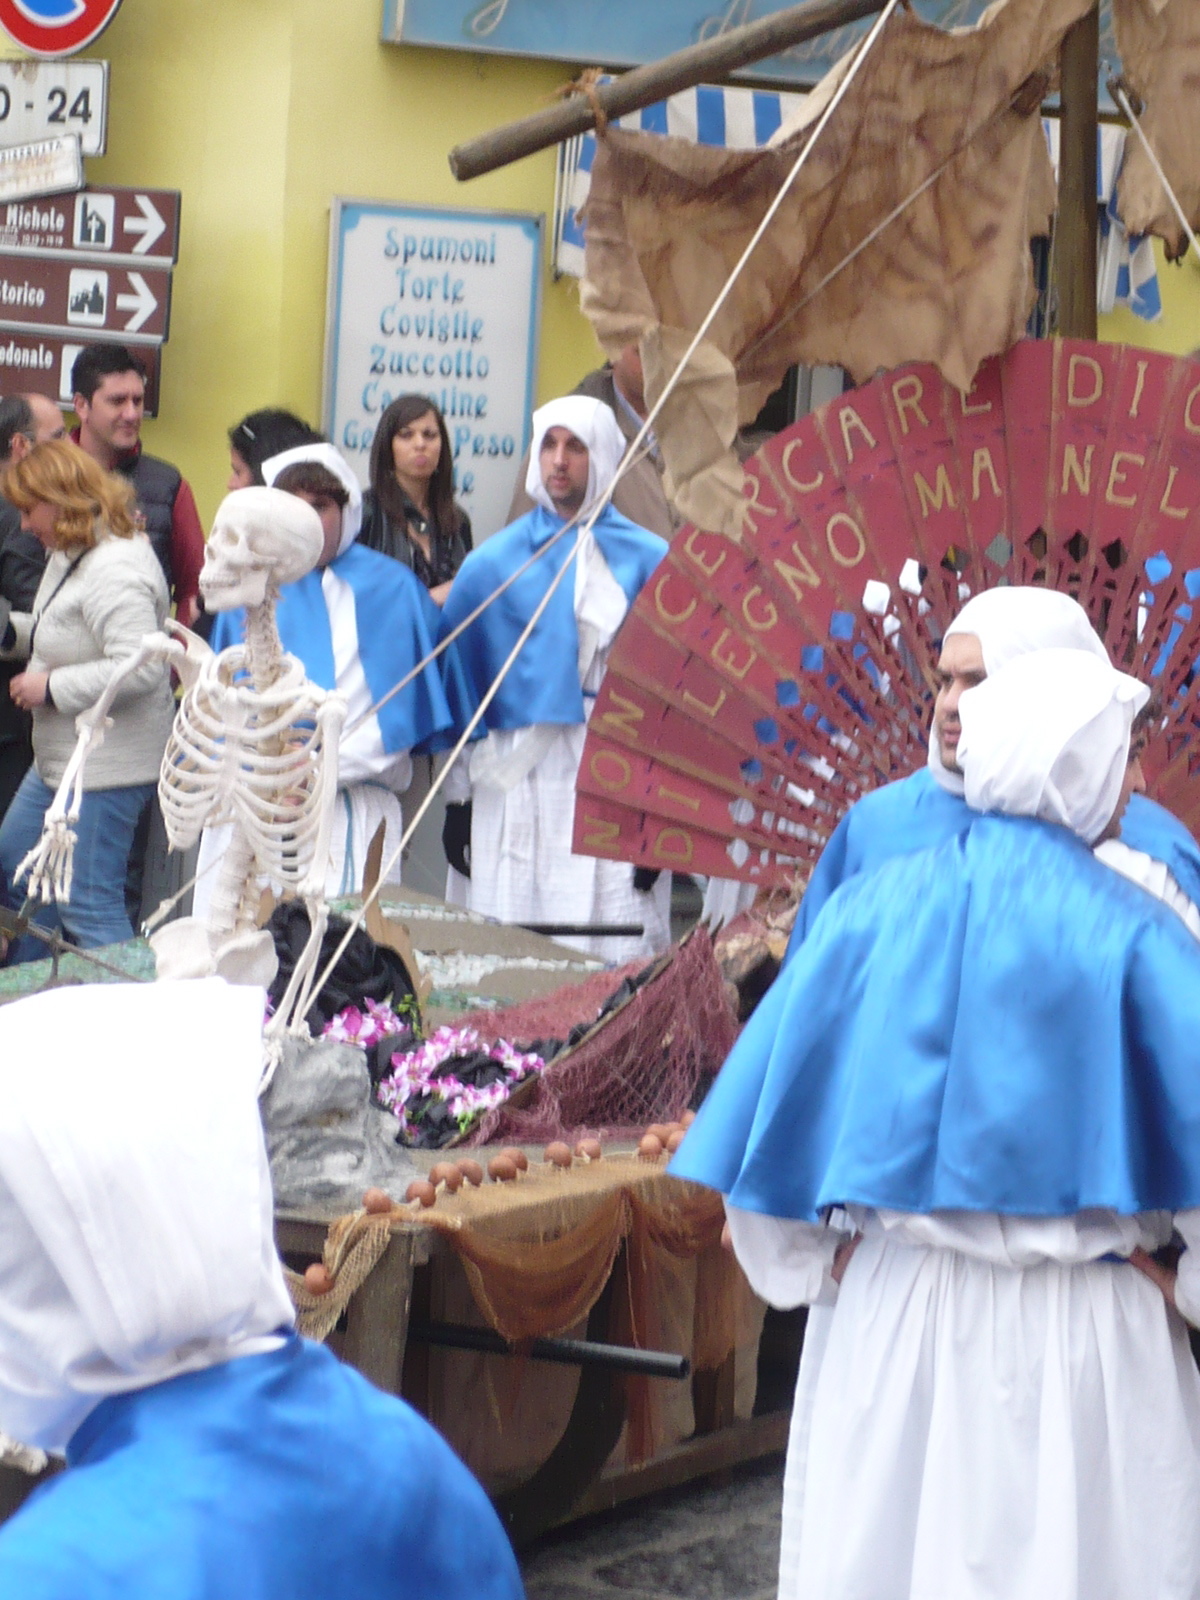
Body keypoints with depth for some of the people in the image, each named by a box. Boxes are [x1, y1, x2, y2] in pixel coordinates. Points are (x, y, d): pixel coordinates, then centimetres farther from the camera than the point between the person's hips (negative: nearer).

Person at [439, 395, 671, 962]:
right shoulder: (494, 563, 8)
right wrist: (458, 799, 8)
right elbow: (456, 682, 11)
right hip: (519, 783, 1)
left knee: (619, 959, -8)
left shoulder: (651, 562, 6)